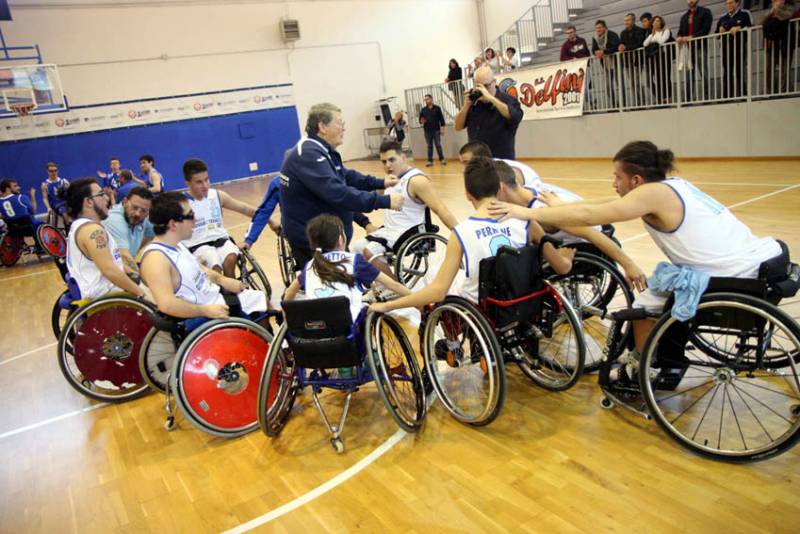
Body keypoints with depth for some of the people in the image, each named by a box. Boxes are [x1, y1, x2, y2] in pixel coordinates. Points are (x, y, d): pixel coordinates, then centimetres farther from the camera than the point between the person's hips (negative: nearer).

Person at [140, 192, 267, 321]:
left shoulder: (177, 244, 5)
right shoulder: (155, 258, -26)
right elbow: (166, 304, -36)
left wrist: (221, 279, 5)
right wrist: (206, 311, -28)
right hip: (201, 317, -10)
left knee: (262, 300, 14)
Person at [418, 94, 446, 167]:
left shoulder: (437, 108, 1)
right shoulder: (423, 110, 7)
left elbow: (441, 118, 1)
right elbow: (420, 119, 9)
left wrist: (442, 128, -5)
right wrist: (422, 121, -15)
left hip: (436, 130, -2)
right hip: (427, 131, 2)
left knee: (438, 145, 1)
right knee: (429, 146, 6)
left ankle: (442, 159, 8)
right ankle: (430, 161, 9)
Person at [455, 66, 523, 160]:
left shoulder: (508, 100, -6)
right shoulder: (473, 102, 7)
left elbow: (515, 117, -27)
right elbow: (458, 127, 7)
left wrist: (490, 97, -26)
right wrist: (466, 105, -9)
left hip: (502, 161, -4)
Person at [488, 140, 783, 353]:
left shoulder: (654, 193, -14)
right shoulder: (673, 184, 12)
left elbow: (588, 215, -17)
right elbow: (602, 207, 17)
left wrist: (528, 213, -13)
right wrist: (557, 208, 21)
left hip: (740, 277, -9)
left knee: (647, 303, 2)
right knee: (660, 287, 23)